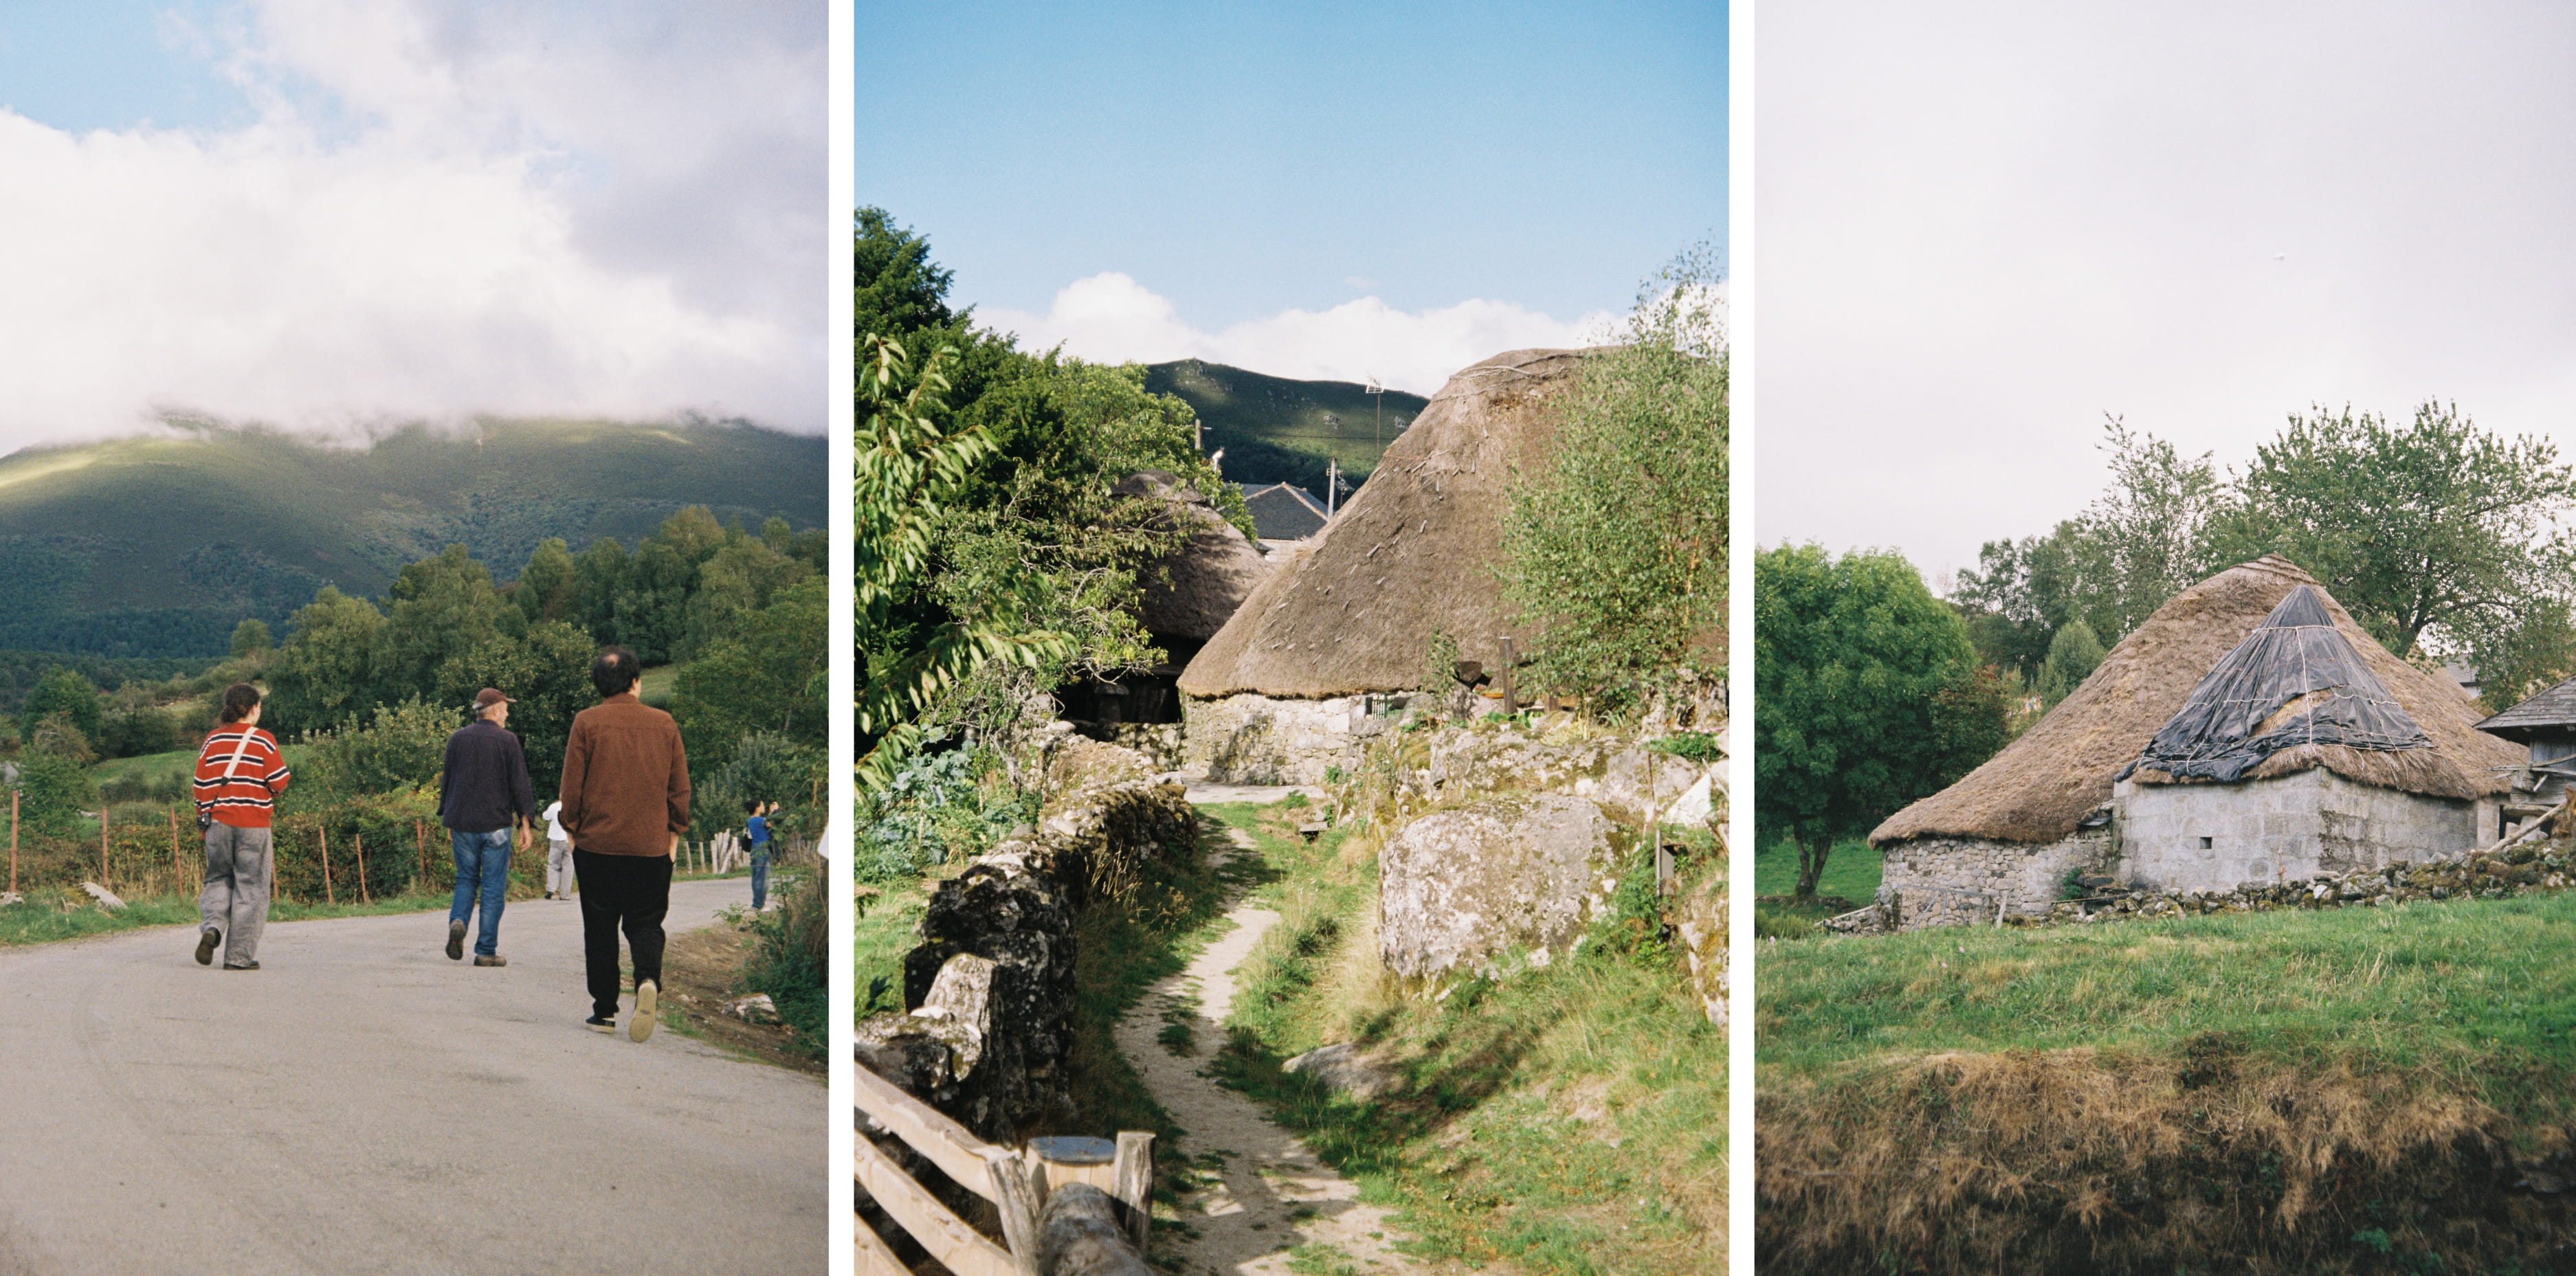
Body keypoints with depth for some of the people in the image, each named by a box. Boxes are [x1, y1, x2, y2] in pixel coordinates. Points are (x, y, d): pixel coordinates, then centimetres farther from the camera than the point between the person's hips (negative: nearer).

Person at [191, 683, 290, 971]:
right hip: (253, 824, -3)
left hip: (218, 822, 3)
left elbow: (201, 783, 7)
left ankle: (211, 926, -10)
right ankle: (239, 956, 2)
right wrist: (271, 791, 16)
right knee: (250, 887, 3)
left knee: (219, 878, 18)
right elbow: (279, 782, -7)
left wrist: (203, 815, 18)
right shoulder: (263, 740, -5)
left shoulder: (213, 740, 5)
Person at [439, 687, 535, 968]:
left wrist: (448, 820, 21)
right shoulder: (507, 741, -5)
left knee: (466, 879, 17)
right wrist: (525, 820, 2)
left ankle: (457, 921, -10)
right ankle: (486, 951, 1)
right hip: (496, 824, -4)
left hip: (462, 823, 4)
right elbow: (519, 784, -5)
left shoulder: (457, 739, 7)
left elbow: (446, 781, 13)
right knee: (493, 887, 1)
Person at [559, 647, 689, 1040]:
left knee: (600, 927, 9)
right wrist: (675, 832, 17)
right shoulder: (664, 723, 3)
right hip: (652, 845, 1)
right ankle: (648, 981, -20)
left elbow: (572, 784, -2)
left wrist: (572, 829, 11)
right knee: (645, 921, 8)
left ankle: (605, 1011, 12)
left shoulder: (587, 722, -3)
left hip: (597, 843, -1)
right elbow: (680, 786, 7)